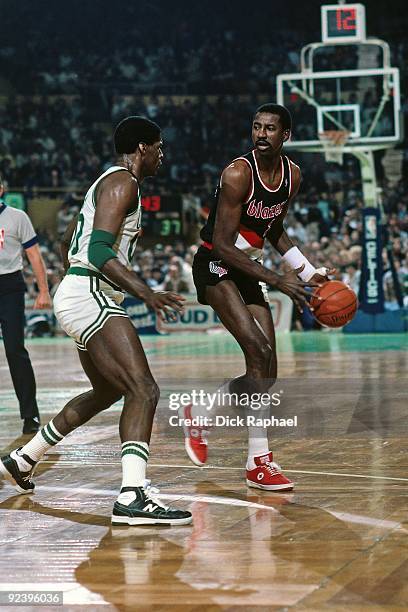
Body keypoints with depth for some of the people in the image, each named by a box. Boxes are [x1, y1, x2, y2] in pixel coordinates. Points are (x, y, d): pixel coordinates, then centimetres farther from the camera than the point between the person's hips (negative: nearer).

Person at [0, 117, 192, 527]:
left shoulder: (109, 182, 21)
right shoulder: (122, 182, -10)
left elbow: (68, 243, 32)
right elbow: (99, 250, -23)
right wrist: (146, 293, -30)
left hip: (78, 297, 11)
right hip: (88, 297, -11)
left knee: (108, 391, 26)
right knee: (143, 390, -21)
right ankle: (132, 497, -34)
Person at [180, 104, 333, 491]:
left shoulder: (292, 175, 1)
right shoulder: (238, 174, -22)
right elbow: (222, 245, -24)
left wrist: (308, 273, 9)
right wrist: (276, 280, -27)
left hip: (247, 268, 8)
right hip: (216, 266, -8)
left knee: (266, 371, 5)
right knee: (259, 351, -23)